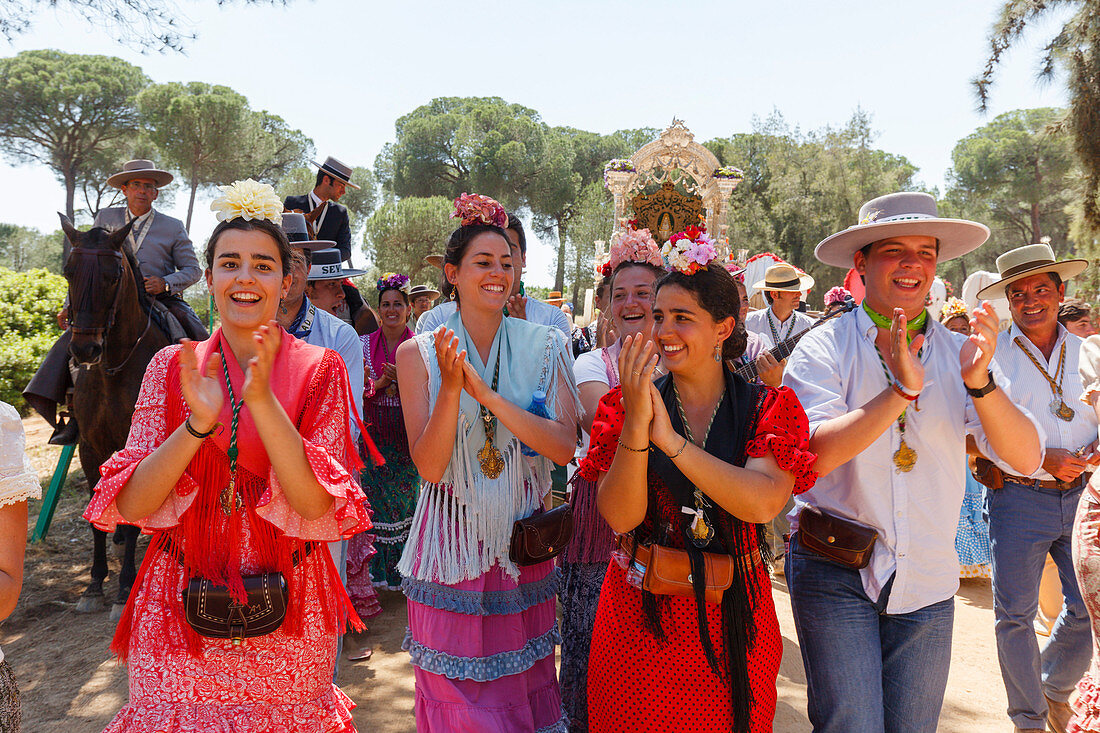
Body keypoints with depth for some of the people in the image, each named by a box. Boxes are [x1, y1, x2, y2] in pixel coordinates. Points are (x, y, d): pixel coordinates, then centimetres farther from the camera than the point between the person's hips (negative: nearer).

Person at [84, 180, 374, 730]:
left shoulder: (319, 370, -6)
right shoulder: (173, 366, -2)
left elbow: (318, 506, -17)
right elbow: (129, 505, -8)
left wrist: (263, 402, -28)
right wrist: (198, 422, -25)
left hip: (287, 612, -1)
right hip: (179, 609, 1)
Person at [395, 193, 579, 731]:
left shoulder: (545, 347, -2)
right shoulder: (419, 353, -5)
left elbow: (564, 447, -13)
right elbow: (430, 468, -10)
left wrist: (484, 391, -23)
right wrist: (451, 388, -25)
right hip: (452, 544, -1)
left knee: (526, 690, 17)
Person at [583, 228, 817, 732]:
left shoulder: (767, 407, -4)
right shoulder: (627, 406, -3)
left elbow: (763, 503, -21)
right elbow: (620, 516, -14)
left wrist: (669, 439, -25)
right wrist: (636, 425, -27)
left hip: (734, 615, 0)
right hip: (642, 613, 0)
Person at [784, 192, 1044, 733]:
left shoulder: (961, 353, 2)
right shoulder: (824, 348, -8)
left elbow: (1025, 459, -6)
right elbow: (815, 454, -21)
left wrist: (980, 382, -22)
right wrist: (902, 389, -29)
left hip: (928, 582, 4)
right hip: (835, 573, -3)